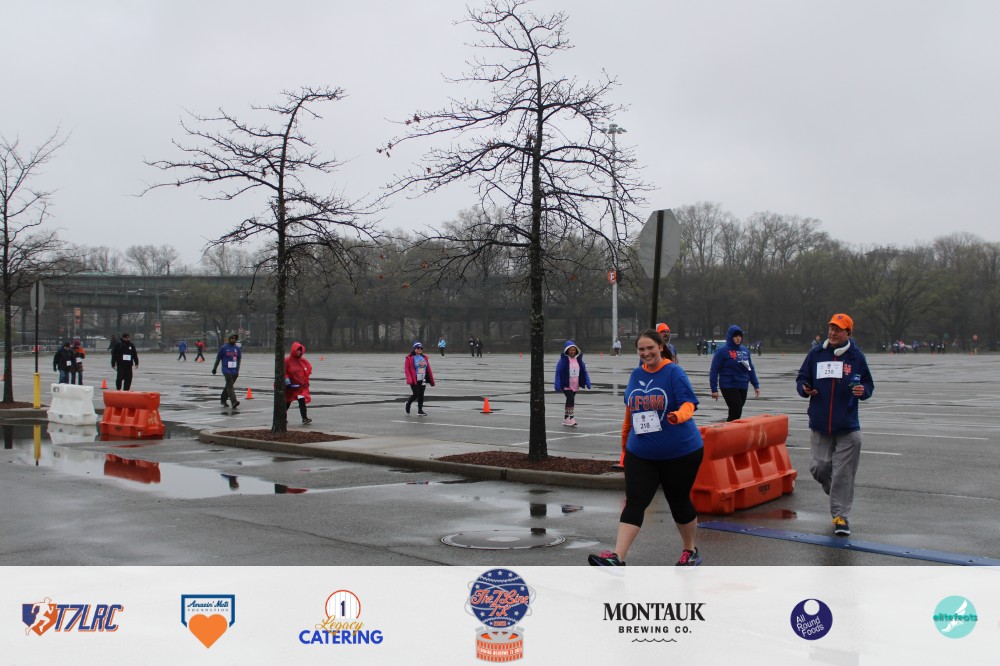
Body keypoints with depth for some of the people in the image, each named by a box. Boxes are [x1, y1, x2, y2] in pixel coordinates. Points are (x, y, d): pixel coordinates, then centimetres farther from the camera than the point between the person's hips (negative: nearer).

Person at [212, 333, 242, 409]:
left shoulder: (237, 348, 8)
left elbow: (239, 359, 11)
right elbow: (218, 358, 4)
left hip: (234, 371, 5)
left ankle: (223, 400, 30)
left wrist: (238, 370, 3)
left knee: (228, 386, 14)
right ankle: (234, 402, -24)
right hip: (227, 370, -5)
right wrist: (214, 368, 7)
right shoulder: (223, 348, -3)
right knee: (230, 386, -15)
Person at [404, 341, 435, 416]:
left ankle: (420, 411, 15)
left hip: (422, 380, 5)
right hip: (414, 380, -5)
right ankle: (408, 404, 22)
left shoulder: (424, 358, 10)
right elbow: (406, 369, -11)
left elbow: (428, 369, 11)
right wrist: (410, 380, -20)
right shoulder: (409, 358, -7)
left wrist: (431, 380, 9)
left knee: (421, 395, 6)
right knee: (416, 394, -7)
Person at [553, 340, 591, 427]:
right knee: (571, 399, -18)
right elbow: (558, 372, -10)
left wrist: (587, 382, -1)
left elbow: (584, 371, 8)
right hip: (566, 385, -5)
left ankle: (566, 419, 22)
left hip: (575, 385, 5)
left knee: (570, 401, 12)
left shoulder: (579, 359, 5)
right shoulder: (563, 360, -9)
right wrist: (557, 385, -16)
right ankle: (571, 418, -13)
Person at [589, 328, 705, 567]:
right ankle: (617, 558, -15)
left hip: (680, 453, -4)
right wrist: (625, 444, 21)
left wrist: (678, 416, -41)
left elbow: (688, 404, -18)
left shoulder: (673, 372, -9)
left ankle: (691, 551, 32)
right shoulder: (636, 375, 8)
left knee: (679, 502, 10)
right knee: (634, 503, -7)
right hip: (640, 454, 4)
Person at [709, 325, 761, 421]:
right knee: (736, 412, -12)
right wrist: (714, 389, -11)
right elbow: (714, 370, -8)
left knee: (736, 413, 8)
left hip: (743, 387, 6)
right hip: (729, 387, -6)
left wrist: (756, 385, 13)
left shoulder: (745, 350, 10)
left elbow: (751, 368, 18)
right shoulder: (722, 351, -7)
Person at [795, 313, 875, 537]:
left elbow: (868, 385, 9)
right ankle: (835, 492, 35)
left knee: (843, 473, -1)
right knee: (819, 467, 3)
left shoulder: (856, 357, 1)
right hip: (819, 425, 2)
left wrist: (863, 391, -13)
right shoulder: (816, 354, 3)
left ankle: (841, 516, 8)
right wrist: (804, 389, -11)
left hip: (847, 427, -2)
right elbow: (801, 378, 11)